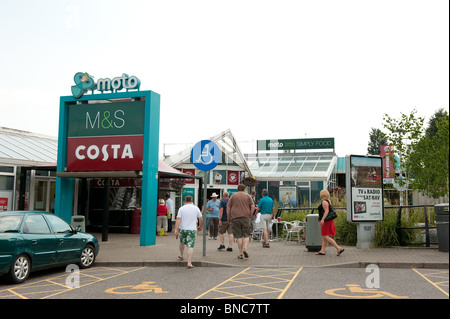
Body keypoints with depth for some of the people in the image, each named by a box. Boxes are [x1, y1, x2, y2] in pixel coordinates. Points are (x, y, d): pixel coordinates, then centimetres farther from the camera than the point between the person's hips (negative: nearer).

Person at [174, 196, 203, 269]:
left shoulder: (181, 208, -3)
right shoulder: (196, 208, 0)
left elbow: (178, 219, -11)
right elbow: (201, 219, 4)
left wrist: (176, 230, -13)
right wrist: (200, 226, 21)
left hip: (182, 229, 1)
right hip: (192, 230, -1)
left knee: (182, 242, 26)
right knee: (190, 246, -2)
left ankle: (181, 256, 45)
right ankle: (189, 263, -6)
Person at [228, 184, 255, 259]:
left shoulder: (233, 196, 8)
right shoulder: (248, 196, 8)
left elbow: (228, 207, 2)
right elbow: (253, 206, -2)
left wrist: (229, 217, 10)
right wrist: (250, 215, 6)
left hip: (235, 217, 0)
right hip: (246, 217, 0)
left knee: (239, 236, 3)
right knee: (246, 235, 8)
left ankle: (241, 253, 2)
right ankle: (245, 248, -15)